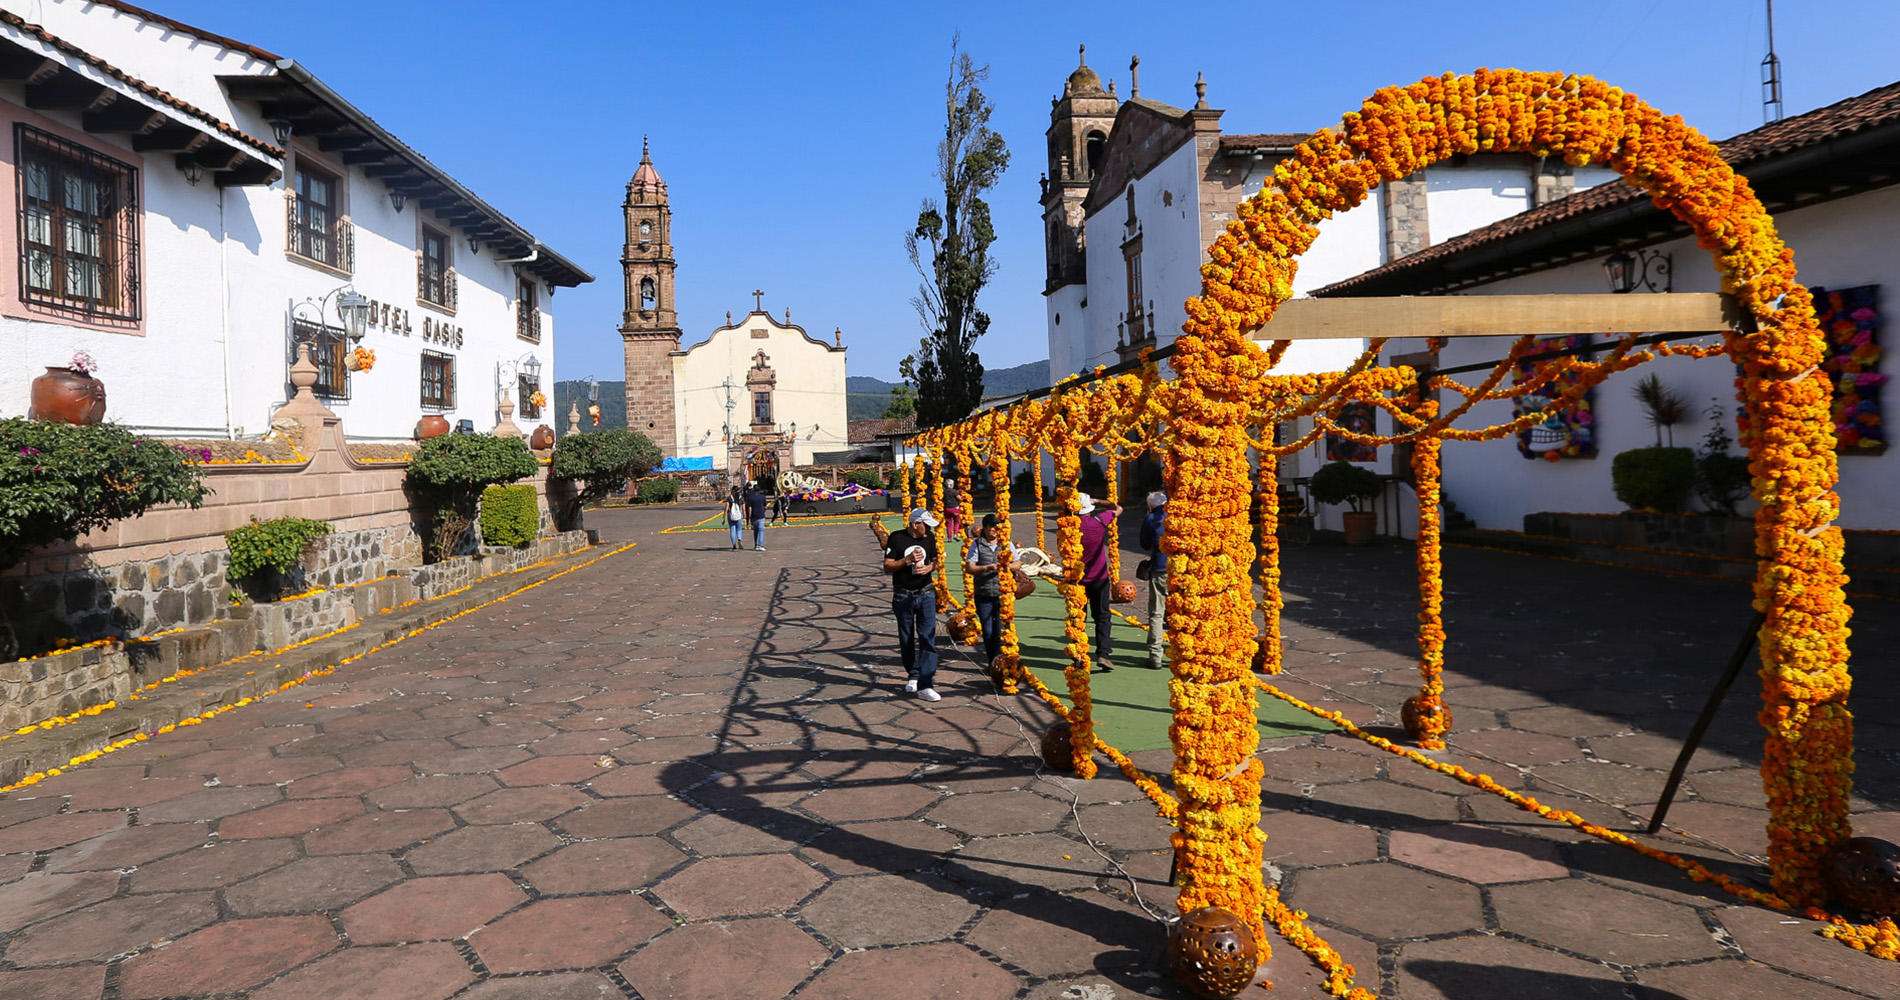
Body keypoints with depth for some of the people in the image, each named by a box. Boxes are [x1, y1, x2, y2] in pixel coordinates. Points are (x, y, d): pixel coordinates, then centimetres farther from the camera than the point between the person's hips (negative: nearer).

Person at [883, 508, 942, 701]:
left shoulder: (929, 538, 2)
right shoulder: (896, 538, -9)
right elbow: (887, 568, -9)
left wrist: (929, 567, -6)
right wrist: (908, 559, -22)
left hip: (926, 594, 2)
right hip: (903, 596, -2)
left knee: (928, 638, -9)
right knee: (906, 640, 10)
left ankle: (925, 685, -10)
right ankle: (913, 676, 29)